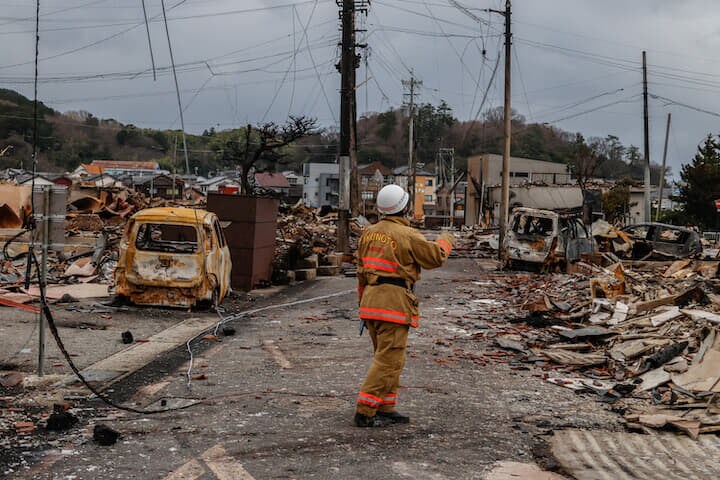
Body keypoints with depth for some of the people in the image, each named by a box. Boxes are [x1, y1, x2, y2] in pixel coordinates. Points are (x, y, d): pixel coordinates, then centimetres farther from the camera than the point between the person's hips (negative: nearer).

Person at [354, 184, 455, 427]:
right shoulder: (407, 235, -12)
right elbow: (435, 257, -2)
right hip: (394, 301, -8)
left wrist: (363, 302, 23)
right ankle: (364, 412, -6)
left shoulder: (369, 232, 11)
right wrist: (446, 240, 18)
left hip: (370, 299, 8)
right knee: (388, 360, -4)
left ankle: (385, 409, 20)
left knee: (387, 357, 17)